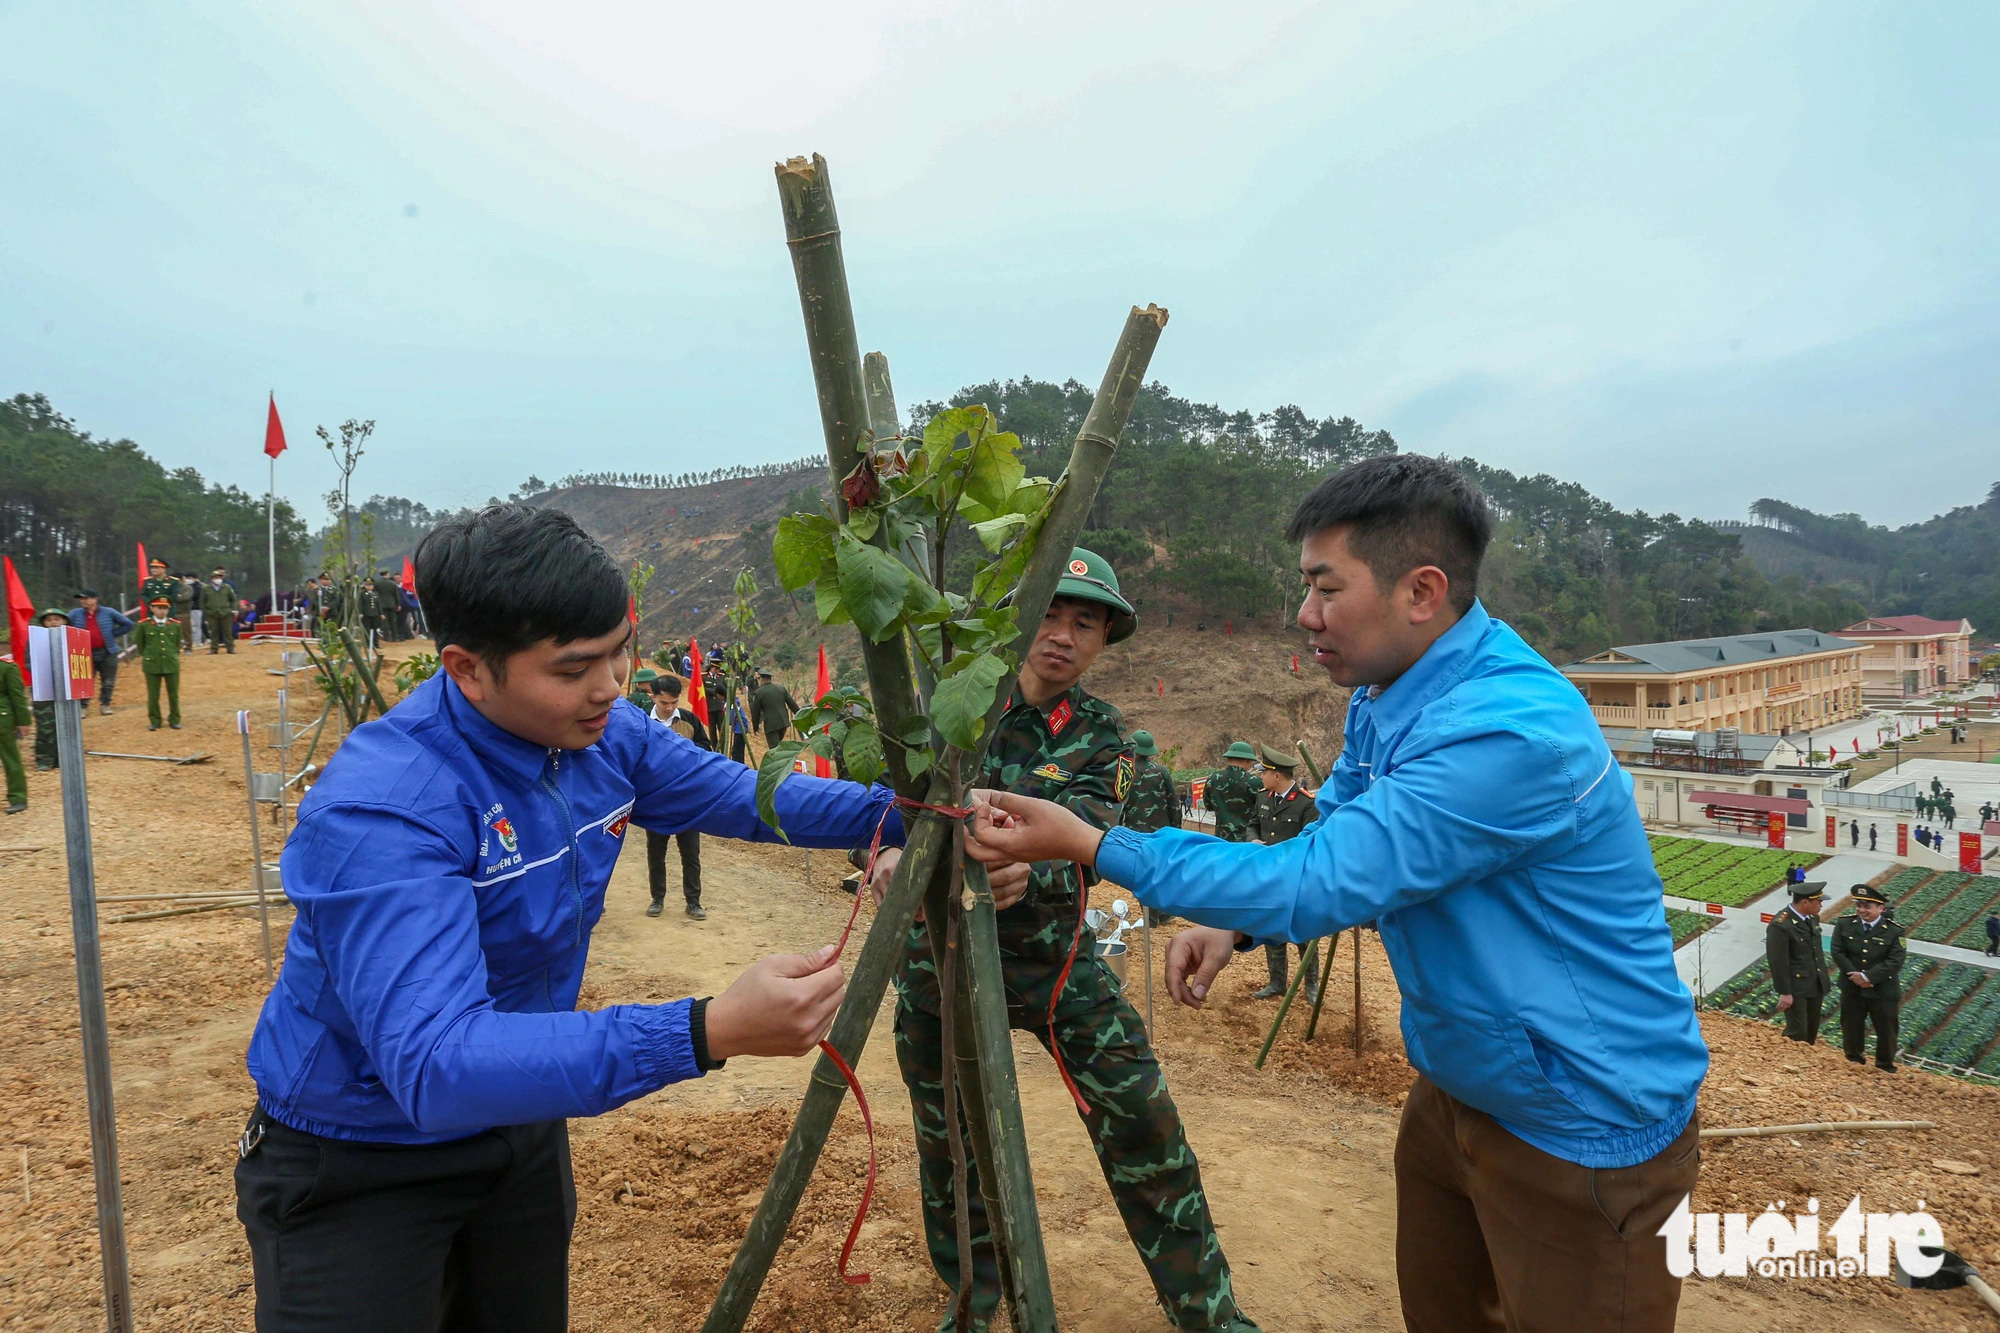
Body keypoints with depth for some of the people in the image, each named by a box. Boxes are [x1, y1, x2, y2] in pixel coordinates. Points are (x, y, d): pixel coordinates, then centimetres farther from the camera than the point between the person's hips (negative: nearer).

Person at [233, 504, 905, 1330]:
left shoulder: (605, 734, -12)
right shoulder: (380, 808, -34)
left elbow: (741, 793, 1)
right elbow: (436, 1064, -42)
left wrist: (901, 809, -13)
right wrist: (709, 1032, -52)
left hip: (520, 1127, 6)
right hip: (358, 1168, -6)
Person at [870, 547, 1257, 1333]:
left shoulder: (1101, 737, -5)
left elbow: (1085, 834, -22)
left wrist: (1028, 870, -44)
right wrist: (895, 850, -32)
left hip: (1051, 957, 0)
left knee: (1144, 1127, -3)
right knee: (948, 1137, 13)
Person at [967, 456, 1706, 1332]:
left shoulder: (1512, 731, -32)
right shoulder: (1386, 693, -2)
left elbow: (1320, 881, -33)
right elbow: (1331, 840, 10)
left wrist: (1087, 845, -29)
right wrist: (1234, 924, -9)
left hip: (1587, 1129, -8)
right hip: (1455, 1090, 9)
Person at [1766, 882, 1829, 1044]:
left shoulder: (1812, 917, 2)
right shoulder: (1780, 925, -24)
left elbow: (1817, 950, 14)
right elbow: (1778, 962, -21)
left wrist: (1822, 978, 17)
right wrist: (1784, 993, -17)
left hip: (1816, 985, 8)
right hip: (1796, 988, -8)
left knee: (1812, 1030, 19)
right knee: (1797, 1032, 0)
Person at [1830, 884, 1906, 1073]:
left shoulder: (1894, 931, -12)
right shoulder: (1844, 924, -5)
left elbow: (1895, 962, -17)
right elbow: (1837, 952, -8)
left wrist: (1867, 977, -23)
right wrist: (1855, 976, -18)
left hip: (1883, 992, -2)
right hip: (1852, 989, 2)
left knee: (1886, 1030, 11)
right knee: (1851, 1027, 15)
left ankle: (1885, 1066, 31)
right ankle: (1853, 1062, 34)